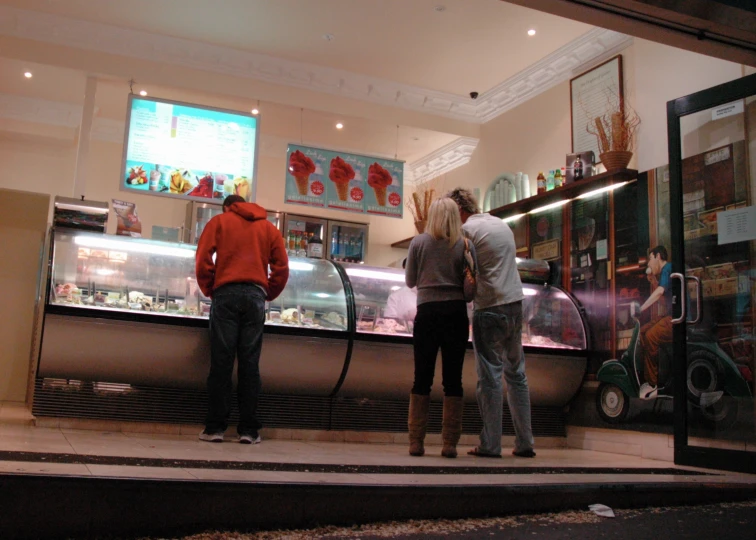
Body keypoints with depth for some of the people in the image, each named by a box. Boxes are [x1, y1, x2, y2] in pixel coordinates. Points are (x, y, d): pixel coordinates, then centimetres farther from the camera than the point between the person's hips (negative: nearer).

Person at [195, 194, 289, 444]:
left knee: (221, 362, -1)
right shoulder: (269, 228, 19)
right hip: (255, 295, 2)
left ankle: (215, 427, -2)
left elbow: (203, 258, 1)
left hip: (226, 294, -1)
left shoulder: (219, 221, 13)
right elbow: (282, 268, 9)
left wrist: (209, 290, 12)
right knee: (250, 364, 1)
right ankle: (249, 430, 1)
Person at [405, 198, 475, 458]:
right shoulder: (465, 245, 0)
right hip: (456, 313, 0)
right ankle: (450, 443, 5)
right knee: (453, 379, 4)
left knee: (422, 378, 6)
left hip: (427, 312, 0)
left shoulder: (418, 242, 0)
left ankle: (416, 442, 8)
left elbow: (410, 281, 7)